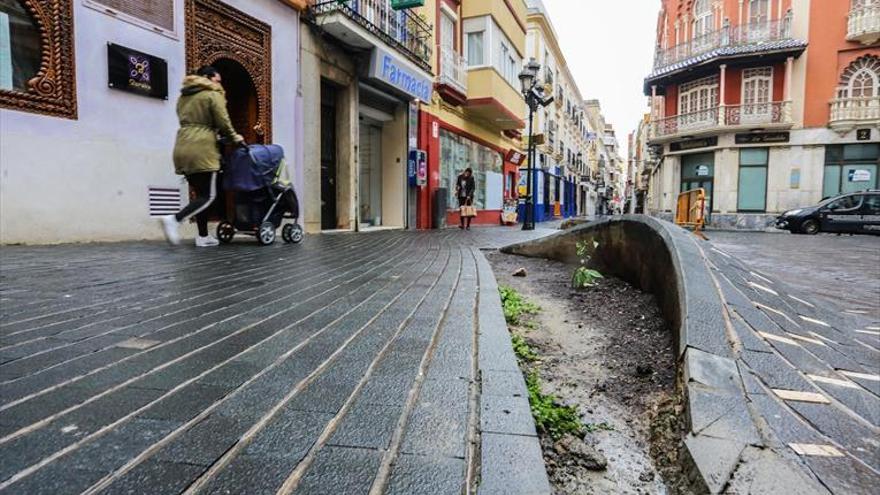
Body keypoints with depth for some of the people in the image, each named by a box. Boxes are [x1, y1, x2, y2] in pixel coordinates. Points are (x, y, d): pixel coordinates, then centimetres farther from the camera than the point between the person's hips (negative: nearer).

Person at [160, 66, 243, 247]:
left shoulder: (183, 97, 23)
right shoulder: (213, 95, 0)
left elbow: (188, 122, 23)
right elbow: (223, 122, -6)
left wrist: (217, 133, 23)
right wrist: (234, 138, 11)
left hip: (182, 148, 8)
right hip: (201, 149, -8)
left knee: (200, 194, 13)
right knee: (208, 195, -3)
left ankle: (203, 236, 13)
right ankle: (174, 219, -20)